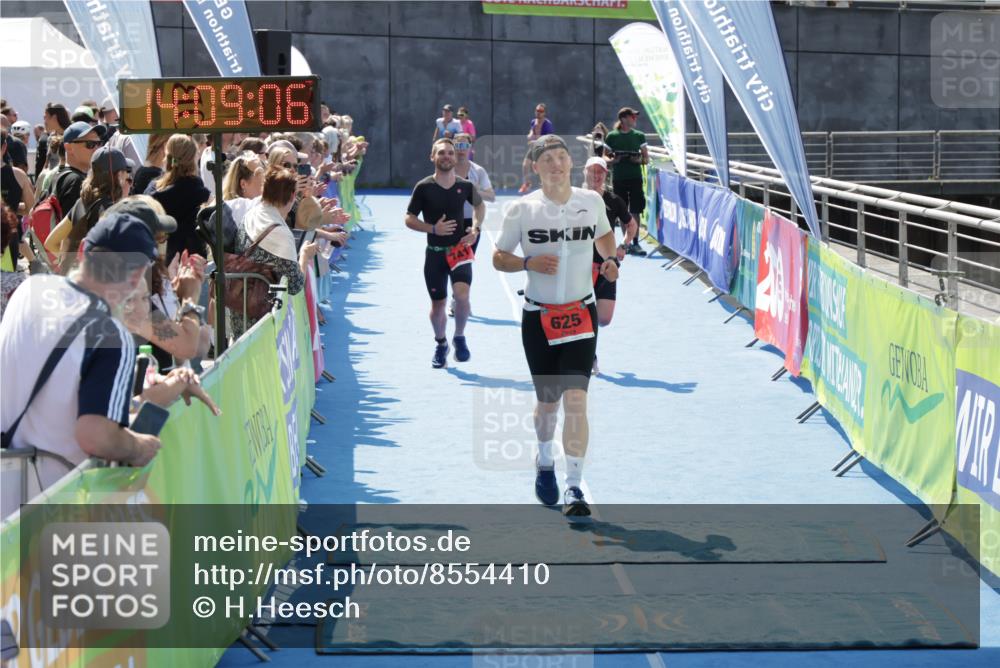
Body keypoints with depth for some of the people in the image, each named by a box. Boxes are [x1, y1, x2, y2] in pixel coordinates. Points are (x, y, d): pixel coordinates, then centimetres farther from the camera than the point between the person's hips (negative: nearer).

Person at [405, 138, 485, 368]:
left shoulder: (464, 185, -1)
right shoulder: (423, 187, -7)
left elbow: (479, 205, 19)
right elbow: (409, 219, -3)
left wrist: (476, 227, 2)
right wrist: (433, 228, -18)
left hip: (460, 249, 0)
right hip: (435, 253, 0)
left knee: (462, 294, -24)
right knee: (438, 304, 9)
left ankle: (459, 337, 1)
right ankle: (440, 343, 36)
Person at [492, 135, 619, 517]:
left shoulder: (592, 201, 1)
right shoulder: (522, 210, -5)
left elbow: (604, 235, 21)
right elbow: (498, 258, 1)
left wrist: (610, 260, 0)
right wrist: (529, 263, -18)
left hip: (580, 313, 0)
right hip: (538, 317, 0)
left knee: (575, 399, -13)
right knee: (548, 401, 12)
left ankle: (573, 487, -11)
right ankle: (544, 462, 42)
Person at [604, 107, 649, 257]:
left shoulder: (639, 136, 6)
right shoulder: (611, 136, 1)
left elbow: (646, 159, 9)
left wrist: (639, 160, -12)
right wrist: (613, 160, -14)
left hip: (635, 177, 1)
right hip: (618, 178, -1)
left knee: (635, 211, -3)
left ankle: (635, 243, 0)